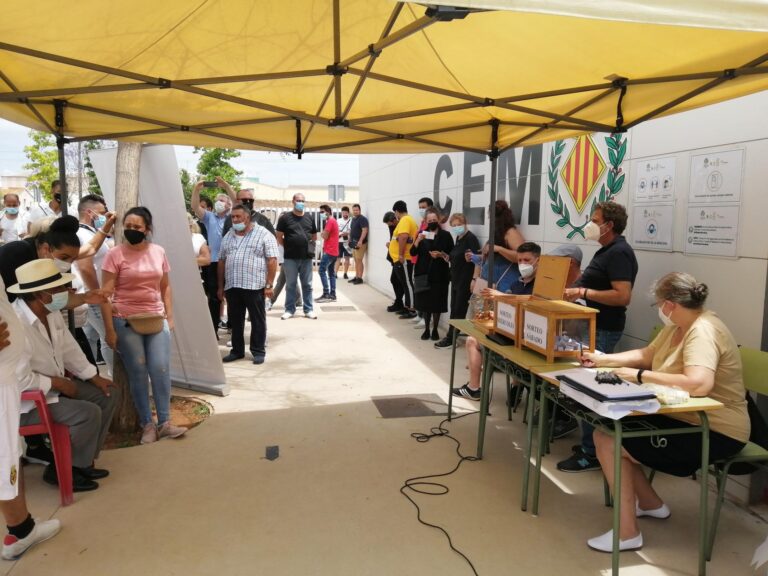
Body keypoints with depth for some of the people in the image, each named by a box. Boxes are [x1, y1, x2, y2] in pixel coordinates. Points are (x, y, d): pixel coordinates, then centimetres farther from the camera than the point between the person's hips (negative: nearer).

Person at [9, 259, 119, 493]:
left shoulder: (52, 312, -1)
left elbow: (69, 348, 10)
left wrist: (93, 376, 3)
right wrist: (56, 382, -23)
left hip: (55, 385, 9)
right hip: (27, 401, -9)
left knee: (109, 394, 4)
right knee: (88, 413, -24)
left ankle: (82, 459, 15)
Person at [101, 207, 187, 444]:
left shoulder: (158, 252, 4)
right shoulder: (115, 254, -6)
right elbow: (105, 294, -8)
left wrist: (170, 316, 6)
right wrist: (110, 330, -10)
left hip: (156, 319, 3)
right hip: (126, 321, -2)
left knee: (161, 369, -3)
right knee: (138, 372, 2)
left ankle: (164, 422, 7)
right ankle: (147, 425, 13)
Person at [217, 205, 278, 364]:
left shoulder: (263, 234, -4)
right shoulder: (228, 236, 14)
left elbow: (272, 261, -7)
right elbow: (221, 261, 17)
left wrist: (269, 285, -12)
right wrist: (220, 286, 13)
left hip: (254, 286, -5)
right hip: (232, 286, 6)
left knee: (257, 320, 3)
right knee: (235, 320, 12)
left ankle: (258, 351, 12)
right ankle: (237, 350, 23)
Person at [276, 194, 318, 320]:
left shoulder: (309, 218, 11)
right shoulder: (285, 217, 0)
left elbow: (314, 236, 18)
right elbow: (279, 237, 0)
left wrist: (310, 246, 4)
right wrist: (288, 246, -6)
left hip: (306, 257, 3)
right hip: (290, 258, -3)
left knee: (307, 285, 8)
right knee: (290, 285, 5)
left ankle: (308, 310, 15)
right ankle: (289, 310, 15)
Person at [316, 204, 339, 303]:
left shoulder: (330, 221, -12)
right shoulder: (334, 221, 20)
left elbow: (325, 236, -15)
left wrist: (321, 233, 3)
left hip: (329, 251, -10)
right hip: (334, 251, 10)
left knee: (321, 270, -9)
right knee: (331, 272, 10)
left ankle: (326, 294, -11)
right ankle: (332, 295, 9)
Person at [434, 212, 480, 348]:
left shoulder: (471, 238, -14)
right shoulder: (458, 239, 12)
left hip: (465, 281, -9)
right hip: (456, 279, 9)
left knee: (459, 310, -1)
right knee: (454, 309, 12)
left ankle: (451, 338, 5)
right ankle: (451, 337, 19)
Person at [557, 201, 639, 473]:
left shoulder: (619, 253, -17)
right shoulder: (606, 250, 15)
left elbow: (622, 296, -26)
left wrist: (583, 292, -25)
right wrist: (578, 290, 8)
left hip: (603, 329, -10)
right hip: (593, 324, 10)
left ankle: (591, 454, 2)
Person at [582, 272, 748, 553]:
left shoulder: (702, 330, -23)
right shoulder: (677, 326, 6)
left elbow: (699, 384, -39)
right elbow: (646, 355, 20)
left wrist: (640, 376, -30)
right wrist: (604, 359, 15)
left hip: (715, 432, -10)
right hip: (683, 419, 10)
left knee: (609, 442, -16)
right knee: (606, 428, 7)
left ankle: (627, 533, -2)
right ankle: (651, 503, 23)